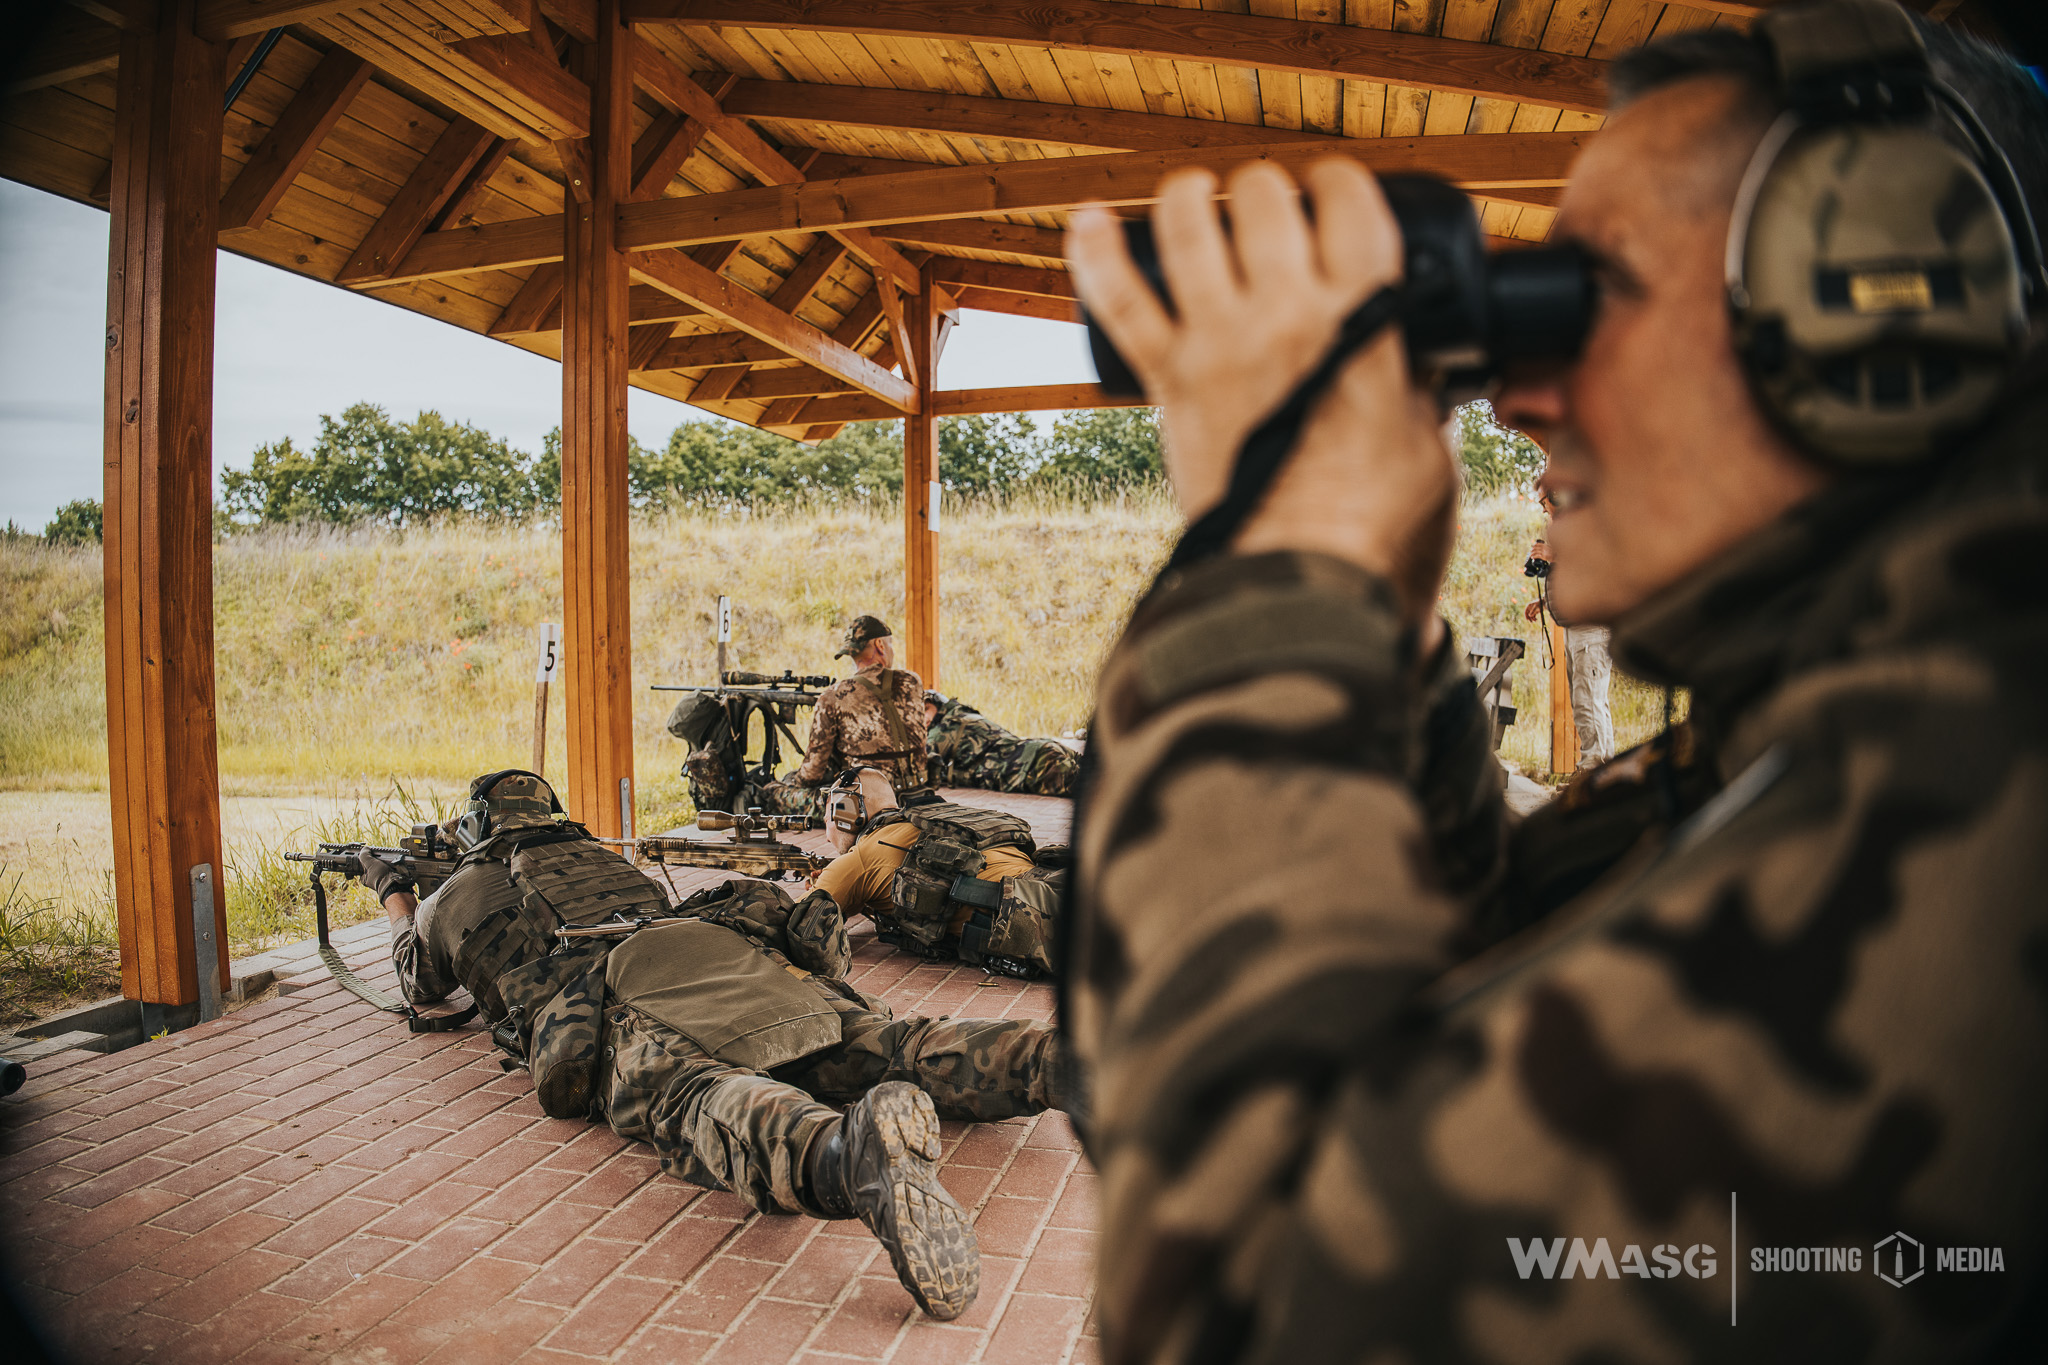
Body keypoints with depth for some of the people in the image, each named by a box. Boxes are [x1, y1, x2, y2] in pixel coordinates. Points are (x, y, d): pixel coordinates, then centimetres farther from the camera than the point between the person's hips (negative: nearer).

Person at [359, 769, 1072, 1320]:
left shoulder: (456, 894, 34)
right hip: (724, 945, 5)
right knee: (884, 1044, -8)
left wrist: (392, 894, 74)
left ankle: (841, 1152, -69)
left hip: (614, 993, -4)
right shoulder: (598, 855, 43)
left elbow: (419, 978, 55)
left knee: (698, 1102, -33)